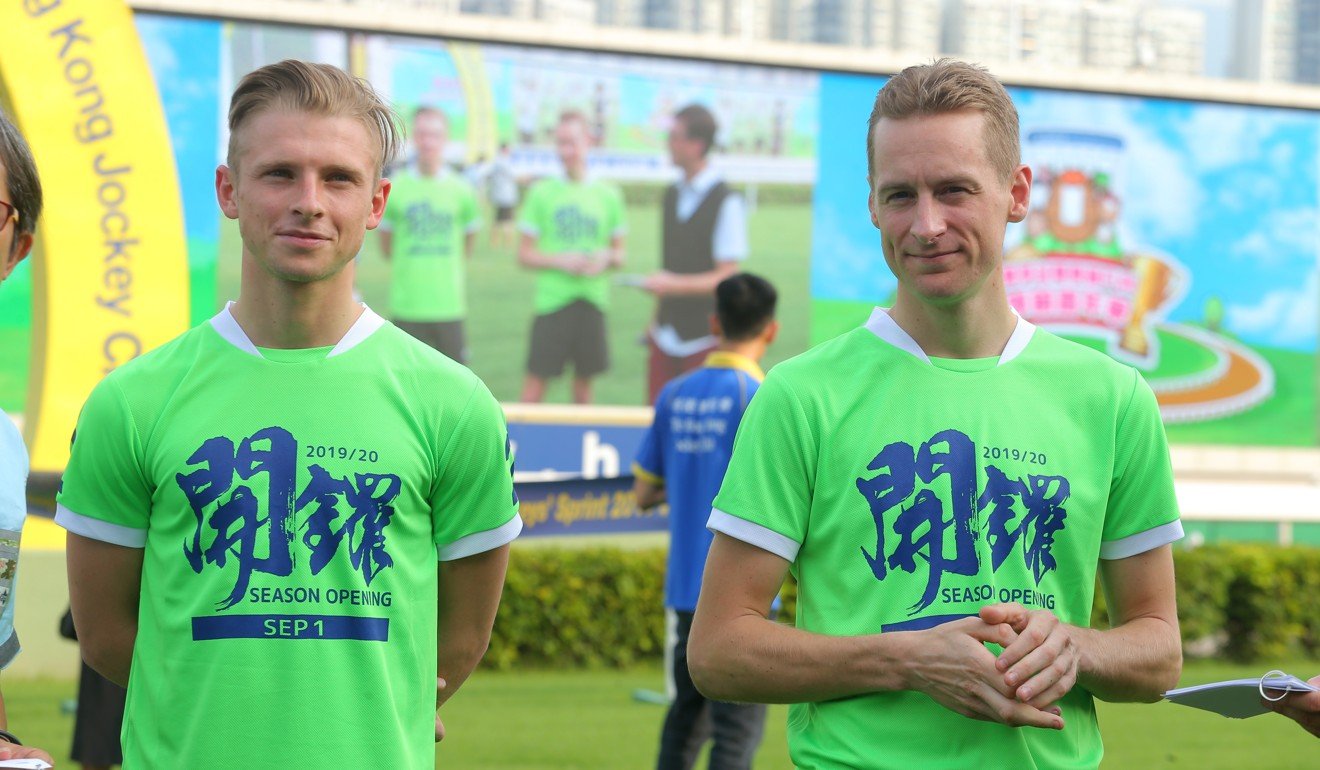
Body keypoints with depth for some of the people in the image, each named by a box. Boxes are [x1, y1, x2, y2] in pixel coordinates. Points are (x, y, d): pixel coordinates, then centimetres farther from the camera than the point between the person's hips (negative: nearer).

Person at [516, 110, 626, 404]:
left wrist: (607, 257, -9)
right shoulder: (542, 192, 0)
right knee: (537, 379, -4)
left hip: (592, 302, 2)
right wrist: (561, 261, -15)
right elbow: (524, 255, 1)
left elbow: (619, 253, 14)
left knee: (584, 379, 9)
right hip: (551, 300, -2)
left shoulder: (608, 195, 6)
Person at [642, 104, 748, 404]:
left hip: (703, 338, -6)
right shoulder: (673, 195, 11)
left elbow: (726, 277, -13)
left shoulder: (726, 202, -12)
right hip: (666, 335, 6)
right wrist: (656, 321, 16)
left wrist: (674, 284, -20)